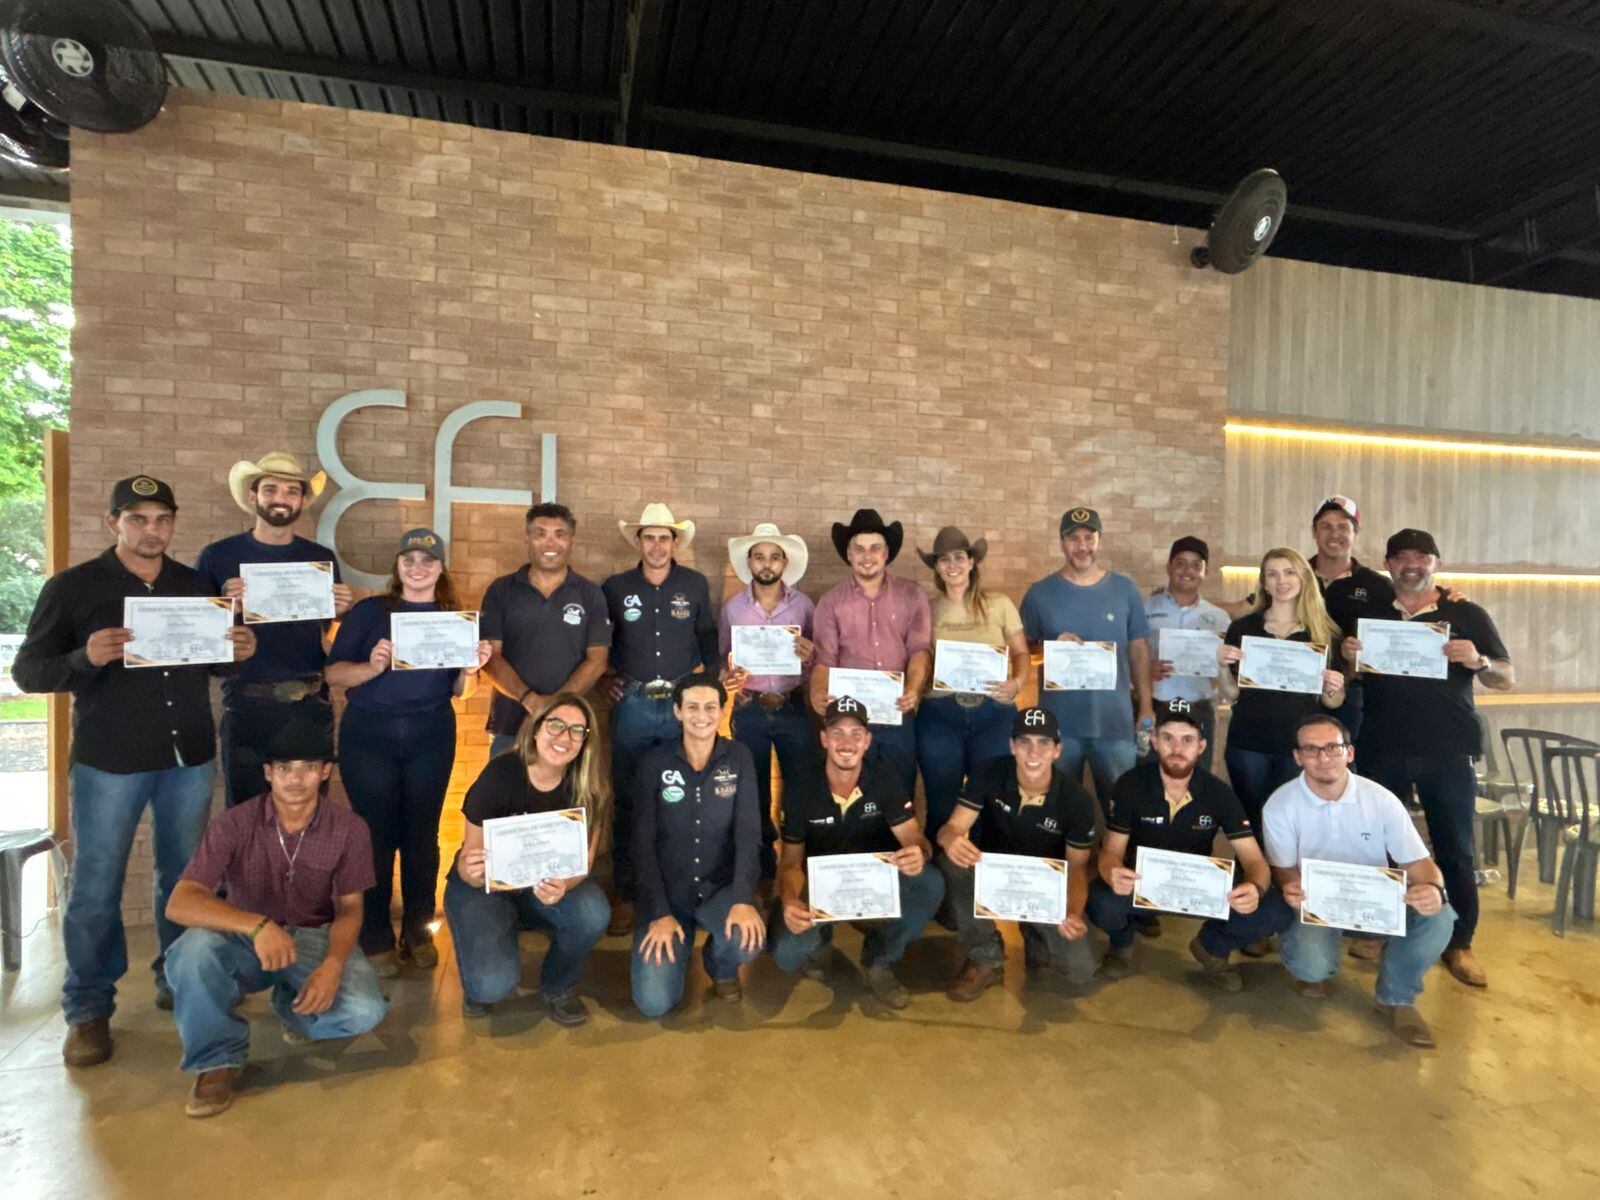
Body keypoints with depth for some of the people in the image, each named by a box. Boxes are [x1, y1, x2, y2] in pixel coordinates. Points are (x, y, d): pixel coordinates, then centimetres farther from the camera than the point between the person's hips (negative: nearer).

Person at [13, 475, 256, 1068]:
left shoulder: (195, 585, 8)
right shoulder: (72, 587, -2)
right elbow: (27, 670, -4)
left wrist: (239, 652, -7)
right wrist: (85, 658, -24)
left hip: (190, 757, 3)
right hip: (108, 762, -3)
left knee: (185, 877, 12)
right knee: (95, 888, 4)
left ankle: (178, 982, 29)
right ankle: (89, 1010, 19)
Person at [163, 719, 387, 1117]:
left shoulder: (349, 829, -12)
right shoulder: (234, 825, -16)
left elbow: (349, 907, -5)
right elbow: (179, 903, -24)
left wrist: (334, 962, -26)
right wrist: (257, 925, -41)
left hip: (315, 938, 1)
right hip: (246, 940, 0)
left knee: (364, 1010, -26)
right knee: (195, 947, -34)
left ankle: (294, 1006, 11)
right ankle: (217, 1059, -8)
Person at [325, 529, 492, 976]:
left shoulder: (453, 617, 8)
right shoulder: (369, 611, 1)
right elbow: (333, 672, -4)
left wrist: (471, 668, -9)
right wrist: (372, 666, -22)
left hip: (431, 737, 2)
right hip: (369, 736, -1)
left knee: (422, 836, 6)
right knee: (376, 836, 3)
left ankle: (418, 933, 21)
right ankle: (376, 939, 18)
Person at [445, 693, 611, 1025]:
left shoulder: (588, 789, -15)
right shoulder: (500, 775, -23)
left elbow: (583, 859, -14)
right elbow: (470, 858, -17)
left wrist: (562, 885, -37)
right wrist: (472, 871, -42)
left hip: (547, 886, 3)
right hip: (484, 886, -2)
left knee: (593, 914, -29)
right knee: (494, 984, -27)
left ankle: (558, 986, 3)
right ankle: (481, 979, 14)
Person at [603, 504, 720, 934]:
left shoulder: (696, 585, 6)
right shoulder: (615, 587, 5)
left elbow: (708, 636, 15)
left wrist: (705, 674, 2)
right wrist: (607, 676, 5)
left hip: (682, 704, 0)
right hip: (633, 704, 0)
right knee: (627, 801, 4)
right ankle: (626, 893, 16)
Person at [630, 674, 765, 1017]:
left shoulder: (738, 758, -3)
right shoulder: (654, 763, -5)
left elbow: (748, 832, -10)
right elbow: (643, 843, -5)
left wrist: (743, 899, -24)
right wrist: (659, 913, -14)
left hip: (721, 889, 1)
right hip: (667, 893, 0)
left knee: (748, 939, -30)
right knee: (654, 1002, -14)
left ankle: (721, 966, 9)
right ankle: (679, 947, 21)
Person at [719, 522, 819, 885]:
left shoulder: (803, 604, 1)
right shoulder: (732, 607, 2)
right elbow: (721, 658, 9)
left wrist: (809, 656, -18)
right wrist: (726, 676, -13)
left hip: (793, 708, -1)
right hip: (749, 709, 1)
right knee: (754, 791, 13)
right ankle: (762, 864, 30)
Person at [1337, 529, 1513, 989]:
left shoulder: (1466, 615, 3)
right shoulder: (1366, 613, 8)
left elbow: (1508, 680, 1)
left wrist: (1478, 661, -21)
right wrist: (1348, 657, -10)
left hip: (1447, 749, -1)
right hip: (1381, 748, 2)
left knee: (1455, 848, 4)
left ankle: (1459, 943, 19)